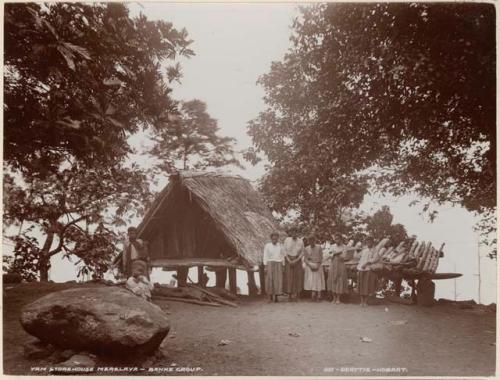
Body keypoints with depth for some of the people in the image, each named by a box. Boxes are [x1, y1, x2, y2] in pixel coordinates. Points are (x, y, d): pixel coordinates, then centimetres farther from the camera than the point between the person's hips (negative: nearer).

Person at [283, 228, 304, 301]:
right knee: (289, 276, -3)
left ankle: (297, 294, 6)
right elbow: (284, 251, -3)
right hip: (288, 260, -1)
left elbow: (302, 252, 1)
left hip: (297, 260, 1)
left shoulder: (300, 241, -5)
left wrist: (296, 260, -11)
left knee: (298, 276, -2)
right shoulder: (287, 240, -6)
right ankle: (289, 295, 1)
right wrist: (289, 260, -13)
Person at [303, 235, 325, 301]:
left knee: (318, 280, -4)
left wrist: (318, 265, -11)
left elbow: (321, 258, 2)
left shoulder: (319, 248, 1)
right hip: (309, 266, 0)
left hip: (317, 266, 0)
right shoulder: (306, 249, 3)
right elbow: (305, 259, 3)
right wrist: (310, 265, -11)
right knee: (311, 280, -11)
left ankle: (318, 296, -3)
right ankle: (313, 294, -12)